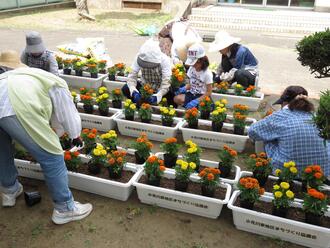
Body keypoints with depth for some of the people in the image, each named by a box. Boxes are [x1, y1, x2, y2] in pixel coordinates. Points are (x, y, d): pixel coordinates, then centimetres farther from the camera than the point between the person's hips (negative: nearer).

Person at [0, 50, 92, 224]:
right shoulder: (58, 84, 21)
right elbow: (69, 116, 24)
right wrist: (76, 137, 43)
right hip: (15, 108, -8)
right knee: (51, 157, 5)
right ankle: (64, 209, 17)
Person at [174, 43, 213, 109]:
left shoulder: (207, 73, -13)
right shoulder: (191, 69, 4)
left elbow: (209, 92, -11)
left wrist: (197, 100, -24)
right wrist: (184, 88, -9)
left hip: (202, 96, -5)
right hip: (191, 94, 5)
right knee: (177, 99, -25)